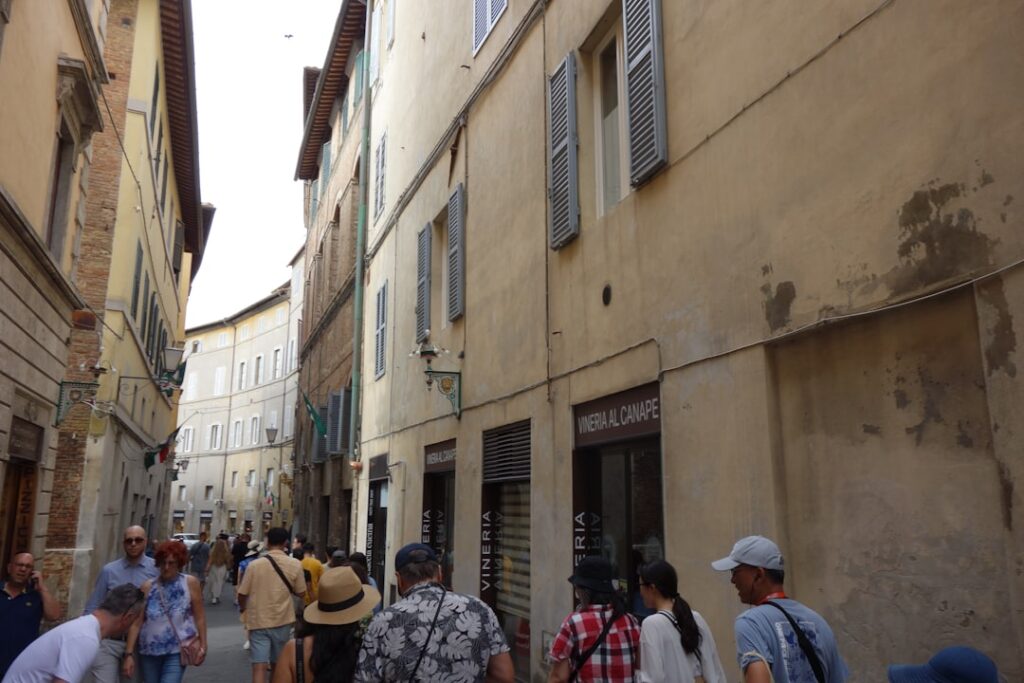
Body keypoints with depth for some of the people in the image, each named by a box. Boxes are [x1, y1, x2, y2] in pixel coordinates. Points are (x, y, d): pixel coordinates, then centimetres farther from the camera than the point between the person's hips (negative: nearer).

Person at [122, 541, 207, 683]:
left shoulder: (191, 583, -6)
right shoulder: (147, 587, -2)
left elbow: (200, 617, -1)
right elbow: (136, 623, -1)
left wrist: (202, 646, -2)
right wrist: (129, 654, -4)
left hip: (177, 651, -2)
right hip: (148, 651, 3)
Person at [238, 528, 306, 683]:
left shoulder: (254, 565, -9)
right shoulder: (295, 564, -8)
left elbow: (242, 594, -2)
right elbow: (300, 592, 2)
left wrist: (243, 609, 19)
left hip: (258, 621, -1)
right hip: (282, 620, 1)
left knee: (259, 667, -3)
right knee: (277, 665, 20)